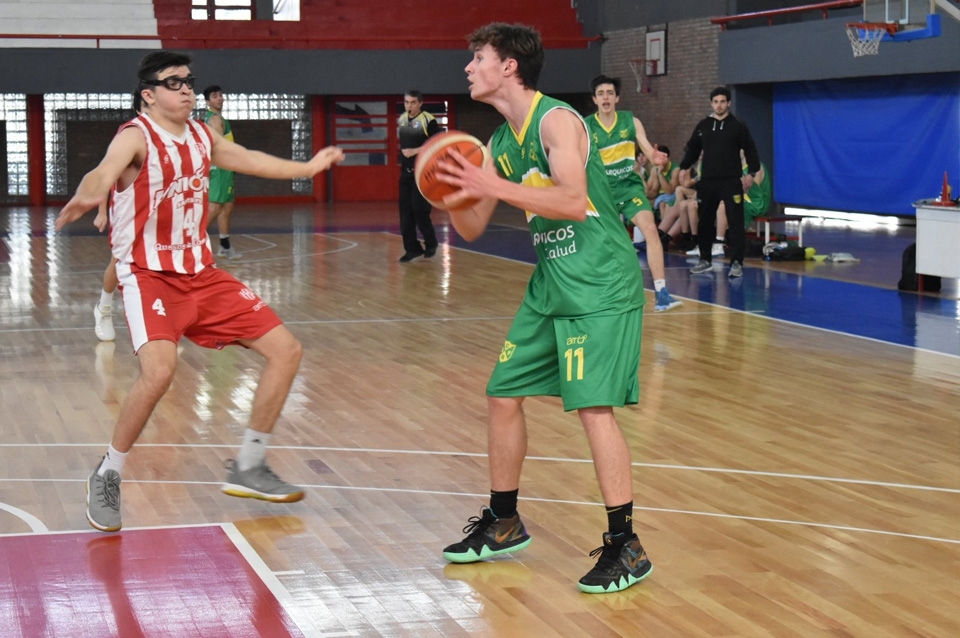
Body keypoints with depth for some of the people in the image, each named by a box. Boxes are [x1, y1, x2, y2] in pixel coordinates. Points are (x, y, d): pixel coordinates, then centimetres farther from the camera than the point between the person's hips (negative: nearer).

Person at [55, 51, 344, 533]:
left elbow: (247, 160, 28)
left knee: (286, 349, 4)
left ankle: (248, 468, 17)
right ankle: (107, 477, -9)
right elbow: (104, 172, -37)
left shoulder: (201, 135, 7)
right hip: (149, 276, -8)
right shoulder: (136, 137, -15)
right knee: (160, 369, -32)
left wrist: (307, 167, 36)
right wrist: (87, 196, -60)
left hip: (201, 272, 8)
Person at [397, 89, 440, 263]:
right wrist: (404, 151, 11)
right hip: (405, 172, 7)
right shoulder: (402, 119, 9)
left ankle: (431, 243, 12)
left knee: (419, 209, -9)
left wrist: (416, 151, -20)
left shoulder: (428, 120, -12)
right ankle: (412, 248, 10)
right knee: (405, 211, 3)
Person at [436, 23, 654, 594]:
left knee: (594, 405, -16)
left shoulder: (556, 120, -14)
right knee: (503, 395, 11)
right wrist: (453, 196, -6)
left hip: (601, 288, -9)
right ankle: (503, 524, 27)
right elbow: (473, 230, 15)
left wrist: (492, 186, -30)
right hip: (550, 287, 9)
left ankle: (627, 547, -7)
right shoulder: (501, 143, 12)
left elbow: (574, 203, -28)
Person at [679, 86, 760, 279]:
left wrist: (751, 172, -5)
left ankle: (737, 263, -6)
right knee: (704, 221, 10)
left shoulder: (738, 126, 0)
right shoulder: (703, 126, 9)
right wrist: (684, 167, 8)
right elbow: (692, 149, 17)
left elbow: (750, 150, 2)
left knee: (735, 222, -8)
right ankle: (705, 259, 23)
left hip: (731, 182, -4)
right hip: (707, 182, 4)